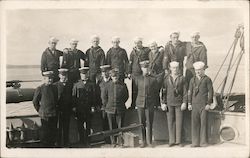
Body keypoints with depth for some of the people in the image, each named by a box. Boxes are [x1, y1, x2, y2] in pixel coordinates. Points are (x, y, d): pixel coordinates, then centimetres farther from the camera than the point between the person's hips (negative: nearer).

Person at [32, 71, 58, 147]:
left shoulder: (54, 88, 7)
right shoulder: (40, 88, -9)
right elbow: (35, 101, -1)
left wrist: (55, 110, 14)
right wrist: (39, 111, 2)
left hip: (54, 114, 5)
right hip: (45, 115, -5)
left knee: (53, 132, 12)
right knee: (45, 133, 4)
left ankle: (52, 145, 26)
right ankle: (45, 146, 15)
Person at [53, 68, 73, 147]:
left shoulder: (70, 85, 7)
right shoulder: (55, 85, -1)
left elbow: (72, 97, 8)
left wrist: (73, 107, 2)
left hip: (68, 109, 2)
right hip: (59, 108, -2)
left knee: (66, 126, 9)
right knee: (59, 126, 3)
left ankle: (66, 142, 18)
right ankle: (60, 143, 12)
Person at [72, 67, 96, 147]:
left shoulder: (91, 84, 4)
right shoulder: (76, 85, 3)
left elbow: (93, 96, 6)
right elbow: (74, 96, 3)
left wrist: (93, 106, 1)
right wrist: (74, 106, -2)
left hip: (88, 108, 0)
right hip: (79, 108, 0)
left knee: (88, 125, 4)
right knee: (80, 125, 5)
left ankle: (87, 140, 15)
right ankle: (82, 140, 16)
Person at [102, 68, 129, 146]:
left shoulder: (123, 85, 1)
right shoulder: (108, 85, 2)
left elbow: (126, 96, 11)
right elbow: (104, 96, 10)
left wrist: (121, 103, 8)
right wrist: (106, 105, 6)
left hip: (120, 109, -1)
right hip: (110, 109, 1)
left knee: (120, 126, 1)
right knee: (112, 127, 6)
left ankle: (120, 142, 11)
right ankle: (113, 142, 15)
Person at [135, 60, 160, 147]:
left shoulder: (153, 79, 1)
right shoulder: (138, 79, 6)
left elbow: (156, 92, 5)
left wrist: (157, 104, 4)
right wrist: (135, 104, 12)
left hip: (150, 104, -2)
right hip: (140, 104, 2)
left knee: (149, 123, 1)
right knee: (142, 123, 6)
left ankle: (149, 141, 12)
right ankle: (143, 141, 16)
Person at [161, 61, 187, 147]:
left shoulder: (182, 78, 3)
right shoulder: (166, 78, 5)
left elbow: (185, 91, 2)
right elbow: (164, 91, 6)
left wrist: (184, 102, -5)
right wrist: (163, 103, 2)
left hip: (179, 103, -1)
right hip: (169, 103, 1)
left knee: (179, 122, 0)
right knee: (170, 122, 3)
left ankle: (178, 140, 8)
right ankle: (172, 141, 10)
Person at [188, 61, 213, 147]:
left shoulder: (207, 79, 2)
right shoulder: (192, 80, 14)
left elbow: (210, 92, -1)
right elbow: (190, 92, 13)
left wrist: (208, 104, -7)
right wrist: (189, 103, 6)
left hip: (204, 104, -3)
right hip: (194, 104, 3)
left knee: (203, 122, -3)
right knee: (195, 122, 1)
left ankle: (203, 142, 3)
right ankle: (195, 142, 5)